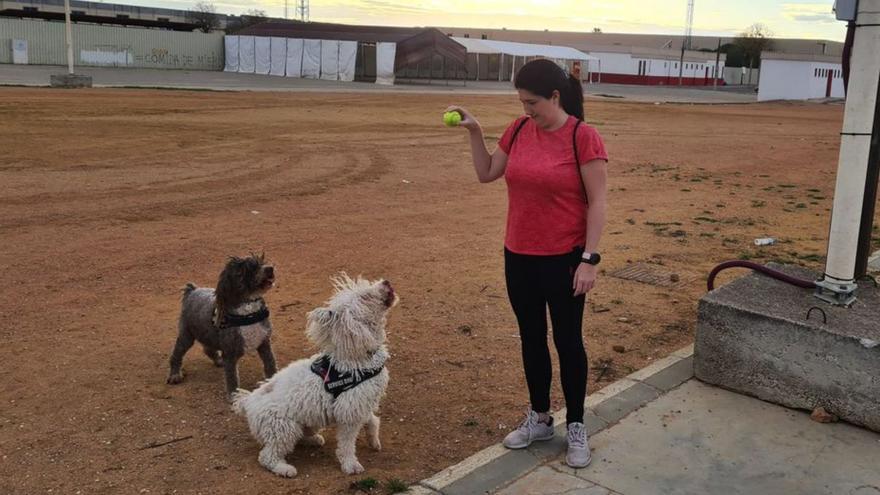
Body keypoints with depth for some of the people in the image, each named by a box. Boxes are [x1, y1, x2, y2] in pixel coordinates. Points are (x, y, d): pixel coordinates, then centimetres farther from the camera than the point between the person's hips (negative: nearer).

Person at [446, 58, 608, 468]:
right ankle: (539, 418, 32)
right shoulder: (519, 130, 3)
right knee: (531, 337, 15)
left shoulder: (583, 137, -14)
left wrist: (589, 259, -17)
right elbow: (486, 174, 13)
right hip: (519, 256, 6)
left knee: (567, 341, 7)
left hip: (564, 259, -5)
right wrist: (474, 131, 1)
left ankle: (576, 427, 24)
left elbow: (597, 202, -13)